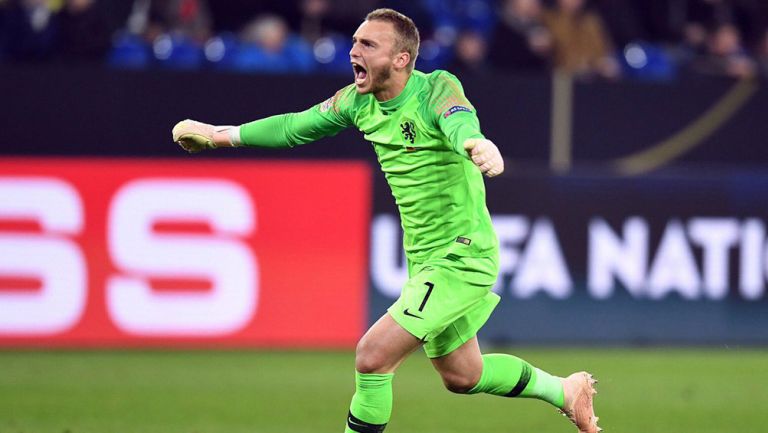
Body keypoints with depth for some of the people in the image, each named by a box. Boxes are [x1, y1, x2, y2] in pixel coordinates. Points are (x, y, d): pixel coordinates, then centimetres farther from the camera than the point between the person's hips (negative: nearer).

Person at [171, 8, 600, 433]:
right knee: (461, 376, 21)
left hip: (461, 258, -9)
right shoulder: (360, 101, 1)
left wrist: (476, 143, -67)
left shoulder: (436, 89, -20)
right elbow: (296, 127, 17)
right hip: (425, 262, 9)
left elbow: (460, 122, -44)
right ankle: (566, 390, 41)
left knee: (373, 356, -17)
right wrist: (220, 135, 21)